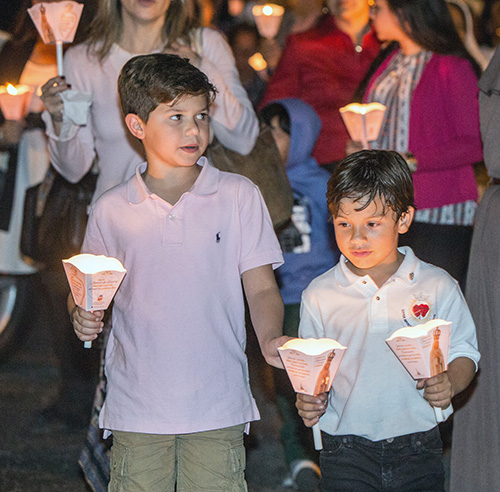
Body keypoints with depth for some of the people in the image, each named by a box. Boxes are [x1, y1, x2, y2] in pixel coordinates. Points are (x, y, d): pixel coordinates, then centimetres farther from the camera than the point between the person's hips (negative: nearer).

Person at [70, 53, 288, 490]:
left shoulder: (239, 196, 2)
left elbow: (261, 289, 2)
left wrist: (270, 339, -17)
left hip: (217, 407, -1)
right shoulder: (111, 210, 4)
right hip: (136, 409, 1)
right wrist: (84, 318, -8)